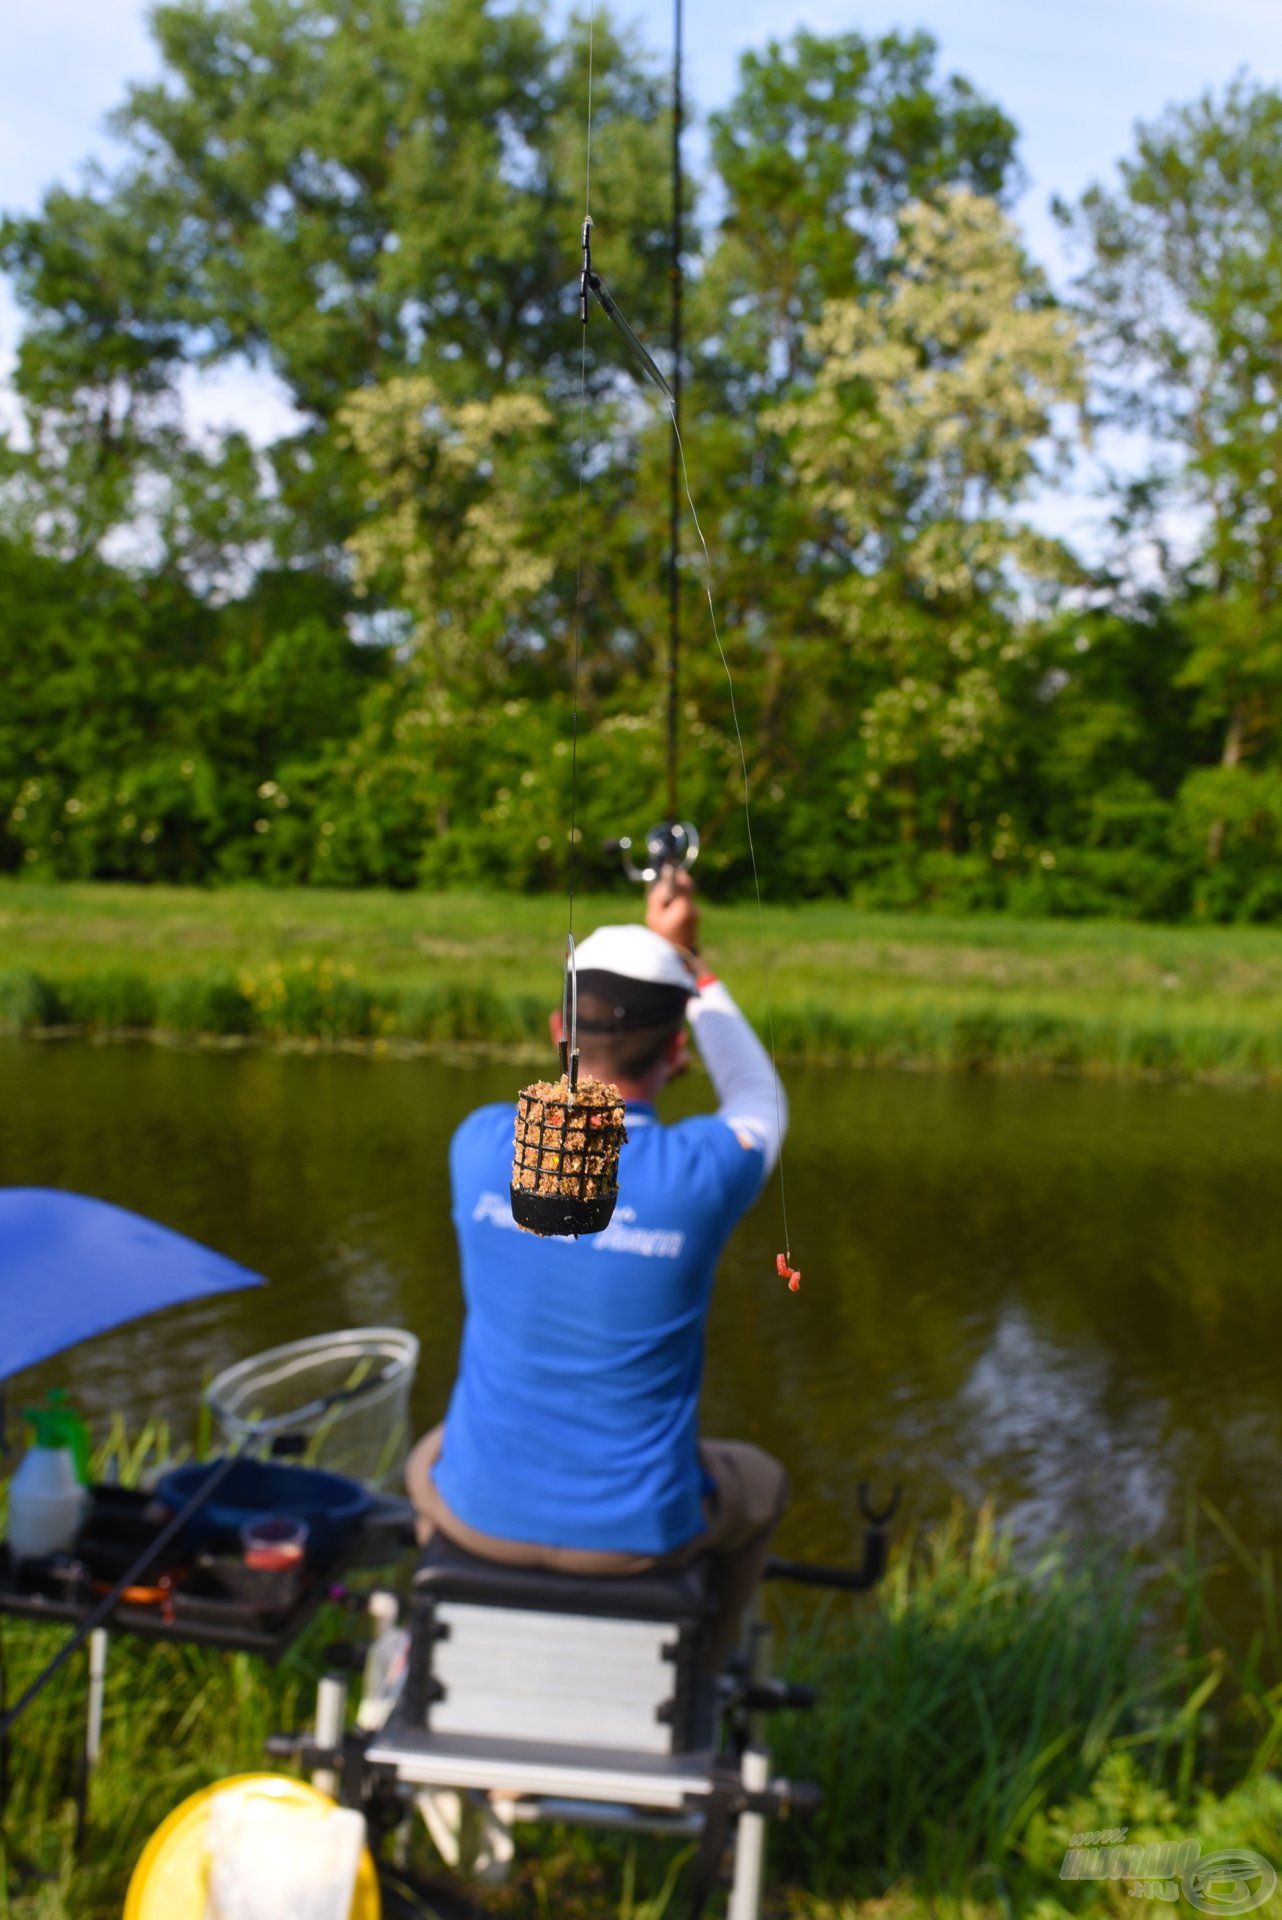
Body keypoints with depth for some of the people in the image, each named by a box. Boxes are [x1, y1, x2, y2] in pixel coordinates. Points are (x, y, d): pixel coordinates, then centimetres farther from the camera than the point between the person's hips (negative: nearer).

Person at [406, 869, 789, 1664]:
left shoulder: (481, 1146, -13)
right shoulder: (704, 1171, -20)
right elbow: (760, 1101, 6)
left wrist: (660, 955, 16)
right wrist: (693, 970, 15)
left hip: (484, 1512, 2)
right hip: (637, 1531, -1)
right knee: (757, 1487, 32)